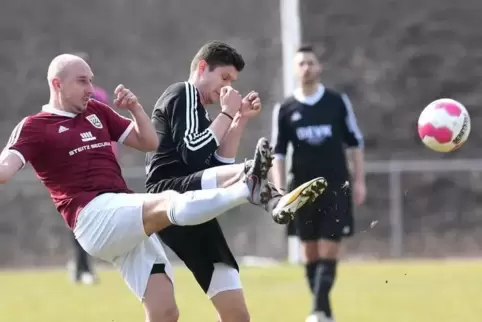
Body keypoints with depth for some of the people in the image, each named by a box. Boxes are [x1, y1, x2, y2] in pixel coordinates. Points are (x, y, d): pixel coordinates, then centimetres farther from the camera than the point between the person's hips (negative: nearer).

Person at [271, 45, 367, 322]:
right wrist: (279, 191, -3)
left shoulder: (338, 102, 1)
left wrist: (359, 181, 0)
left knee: (328, 252, -9)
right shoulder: (285, 110, 4)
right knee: (311, 254, 6)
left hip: (336, 188, -2)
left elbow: (355, 143, 7)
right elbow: (278, 153, 6)